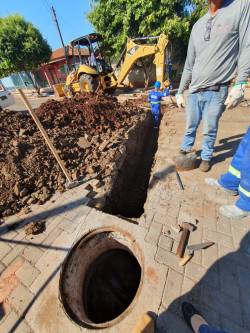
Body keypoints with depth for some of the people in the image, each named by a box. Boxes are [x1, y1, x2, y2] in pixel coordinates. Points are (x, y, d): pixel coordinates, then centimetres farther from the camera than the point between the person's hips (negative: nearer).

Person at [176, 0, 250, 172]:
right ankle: (186, 149, 29)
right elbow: (189, 64, 16)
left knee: (210, 130, 3)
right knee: (191, 126, 10)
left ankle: (206, 156, 21)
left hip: (217, 91, -3)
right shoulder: (198, 25, 15)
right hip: (194, 91, 4)